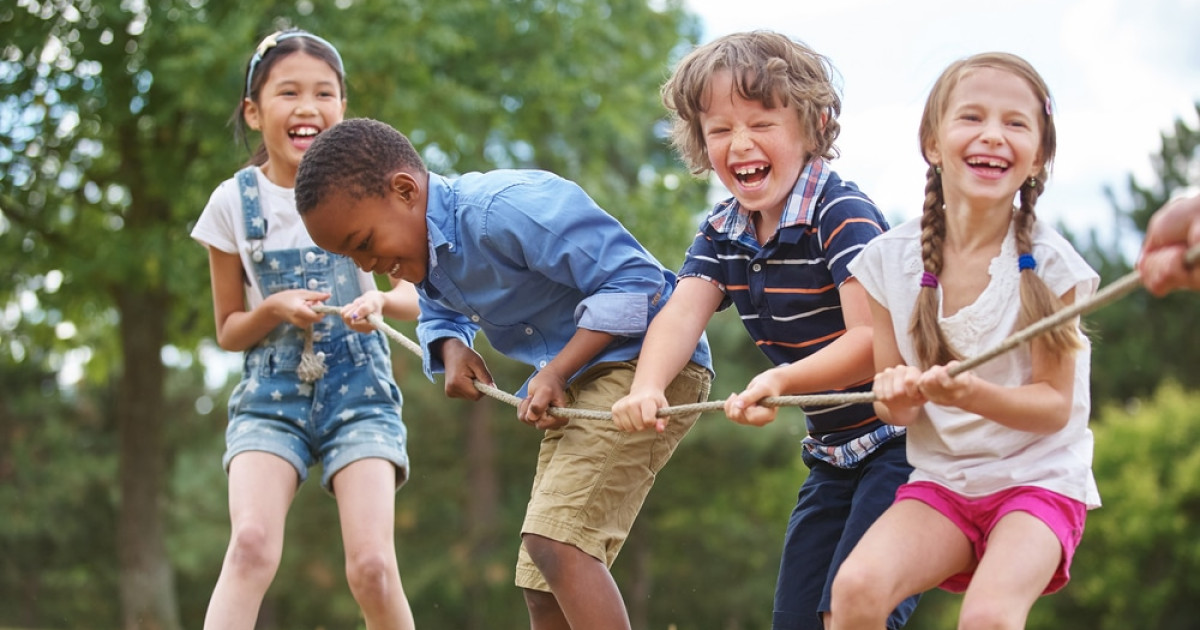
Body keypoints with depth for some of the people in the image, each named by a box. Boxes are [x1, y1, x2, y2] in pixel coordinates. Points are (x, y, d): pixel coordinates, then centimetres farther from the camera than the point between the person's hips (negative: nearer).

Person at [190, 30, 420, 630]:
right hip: (271, 393, 0)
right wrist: (275, 310, -14)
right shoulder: (234, 202, 0)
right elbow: (228, 331, 7)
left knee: (372, 565, -15)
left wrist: (381, 300, -19)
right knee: (251, 543, -25)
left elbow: (417, 296, 4)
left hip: (358, 388, 0)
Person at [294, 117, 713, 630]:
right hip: (579, 384, 10)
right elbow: (439, 315, 29)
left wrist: (556, 371, -25)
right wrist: (451, 348, 4)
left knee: (554, 542, -27)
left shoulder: (505, 210, -24)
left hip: (649, 360, -10)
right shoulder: (425, 250, 6)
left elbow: (634, 278, -23)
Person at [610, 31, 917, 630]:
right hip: (833, 453, 8)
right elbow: (681, 314, -11)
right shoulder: (721, 233, 4)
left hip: (900, 440, -8)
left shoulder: (842, 214, -19)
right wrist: (647, 388, -33)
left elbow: (875, 342, -26)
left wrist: (782, 380, -42)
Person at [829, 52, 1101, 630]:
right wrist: (898, 397, -20)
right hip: (940, 480, 3)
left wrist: (972, 394, -27)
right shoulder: (892, 260, -2)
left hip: (1039, 479, -3)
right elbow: (894, 408, 5)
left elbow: (1055, 406, -8)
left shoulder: (1047, 263, -10)